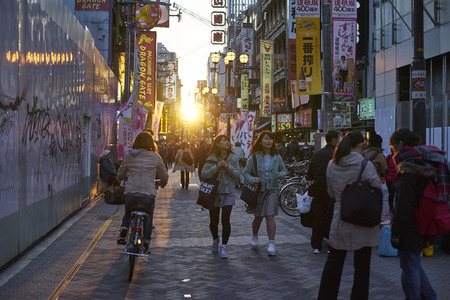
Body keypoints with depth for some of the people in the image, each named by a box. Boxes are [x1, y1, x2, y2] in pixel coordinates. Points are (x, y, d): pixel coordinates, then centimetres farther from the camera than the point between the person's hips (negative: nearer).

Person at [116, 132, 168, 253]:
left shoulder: (129, 155, 3)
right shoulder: (155, 156, -1)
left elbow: (120, 175, 10)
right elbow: (164, 176, 6)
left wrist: (125, 176, 34)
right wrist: (162, 184, 29)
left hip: (130, 194, 1)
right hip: (148, 195, -1)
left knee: (128, 213, 29)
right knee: (148, 217, 22)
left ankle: (123, 233, 8)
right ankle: (145, 244, 15)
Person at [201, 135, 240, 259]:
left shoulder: (233, 158, 3)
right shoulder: (212, 158, -3)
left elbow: (237, 175, -1)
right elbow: (204, 174, -9)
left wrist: (229, 167, -17)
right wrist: (216, 167, -20)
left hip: (228, 193, 0)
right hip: (214, 193, 0)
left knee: (225, 220, -10)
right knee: (213, 221, 8)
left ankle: (224, 246, -2)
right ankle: (215, 240, 36)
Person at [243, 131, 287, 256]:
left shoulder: (276, 157, 5)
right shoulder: (254, 158, -1)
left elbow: (284, 170, 17)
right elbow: (246, 173, 4)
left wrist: (281, 174, -6)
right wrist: (253, 179, -16)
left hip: (272, 189, 0)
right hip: (258, 190, 0)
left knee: (270, 216, -12)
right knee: (258, 217, 10)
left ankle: (271, 244, -12)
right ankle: (254, 237, 39)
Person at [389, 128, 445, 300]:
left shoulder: (408, 168, -19)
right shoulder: (427, 164, 9)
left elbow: (403, 205, -21)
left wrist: (395, 232, -16)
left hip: (410, 227, -9)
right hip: (422, 227, 9)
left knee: (409, 268, 2)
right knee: (414, 265, 21)